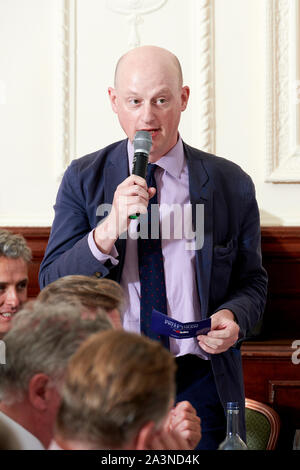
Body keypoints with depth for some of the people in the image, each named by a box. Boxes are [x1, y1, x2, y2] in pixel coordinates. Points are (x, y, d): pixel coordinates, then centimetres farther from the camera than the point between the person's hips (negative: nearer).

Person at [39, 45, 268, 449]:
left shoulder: (231, 184, 1)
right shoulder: (83, 179, 1)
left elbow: (252, 282, 9)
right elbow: (53, 285, -6)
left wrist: (233, 317, -14)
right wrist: (107, 230, -23)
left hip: (201, 384, 0)